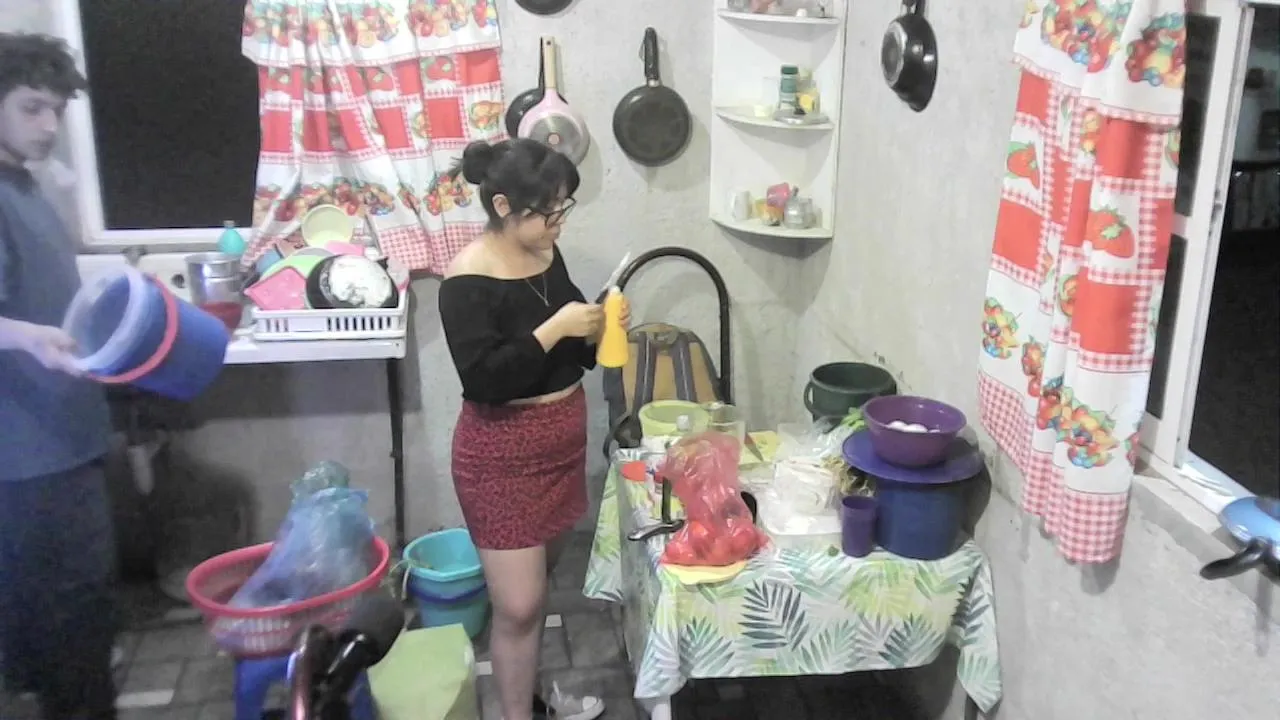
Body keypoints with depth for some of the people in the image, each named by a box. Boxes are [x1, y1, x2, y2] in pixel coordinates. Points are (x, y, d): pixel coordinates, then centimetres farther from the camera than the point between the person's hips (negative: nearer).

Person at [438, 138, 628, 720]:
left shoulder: (545, 254, 3)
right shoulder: (468, 281, -20)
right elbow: (480, 378, -27)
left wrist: (596, 329, -7)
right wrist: (555, 328, -27)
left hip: (560, 437, 8)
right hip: (502, 452, -8)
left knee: (538, 582, 21)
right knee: (518, 604, -1)